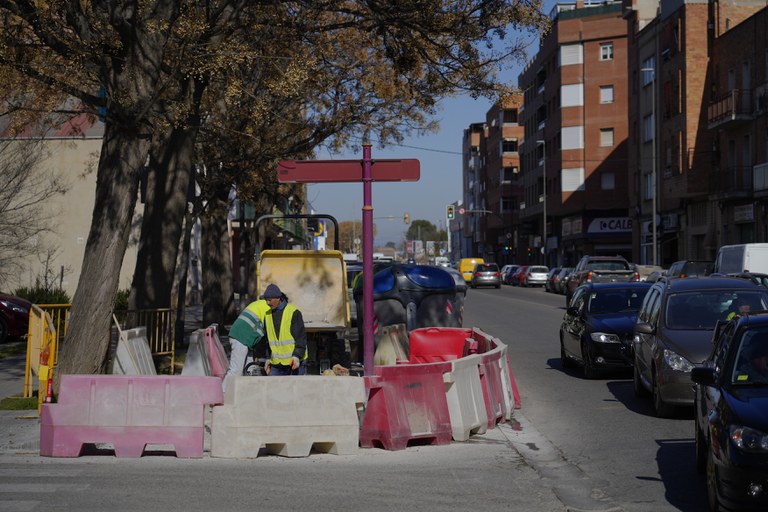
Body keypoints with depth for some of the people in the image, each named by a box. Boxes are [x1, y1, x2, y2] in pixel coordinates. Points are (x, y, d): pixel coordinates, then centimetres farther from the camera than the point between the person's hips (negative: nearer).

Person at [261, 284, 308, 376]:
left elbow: (301, 337, -12)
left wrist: (297, 357, -21)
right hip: (276, 363, 5)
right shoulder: (268, 315, 11)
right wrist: (268, 359, 17)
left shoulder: (293, 313, -8)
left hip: (295, 361, -5)